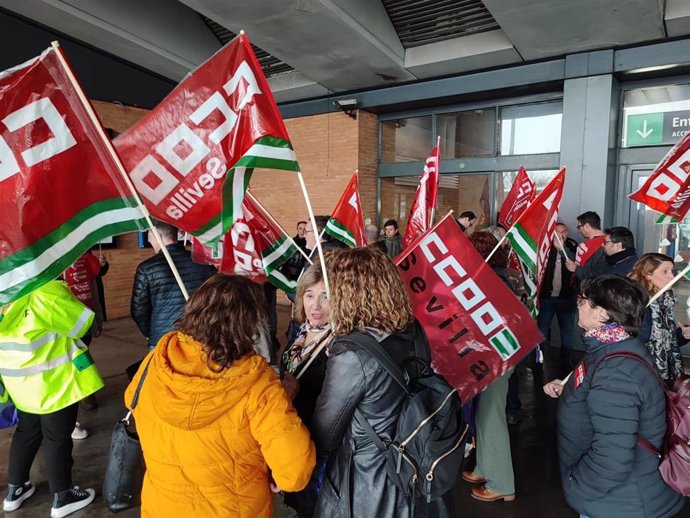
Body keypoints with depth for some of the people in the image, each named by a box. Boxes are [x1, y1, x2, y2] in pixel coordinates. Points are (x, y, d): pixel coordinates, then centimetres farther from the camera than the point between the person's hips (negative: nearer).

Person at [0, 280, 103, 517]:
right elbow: (82, 323, -13)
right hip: (53, 383, -7)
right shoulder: (46, 292, -23)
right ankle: (62, 496, 24)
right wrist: (64, 290, 1)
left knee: (27, 432, 25)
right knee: (58, 438, 9)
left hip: (20, 383, 7)